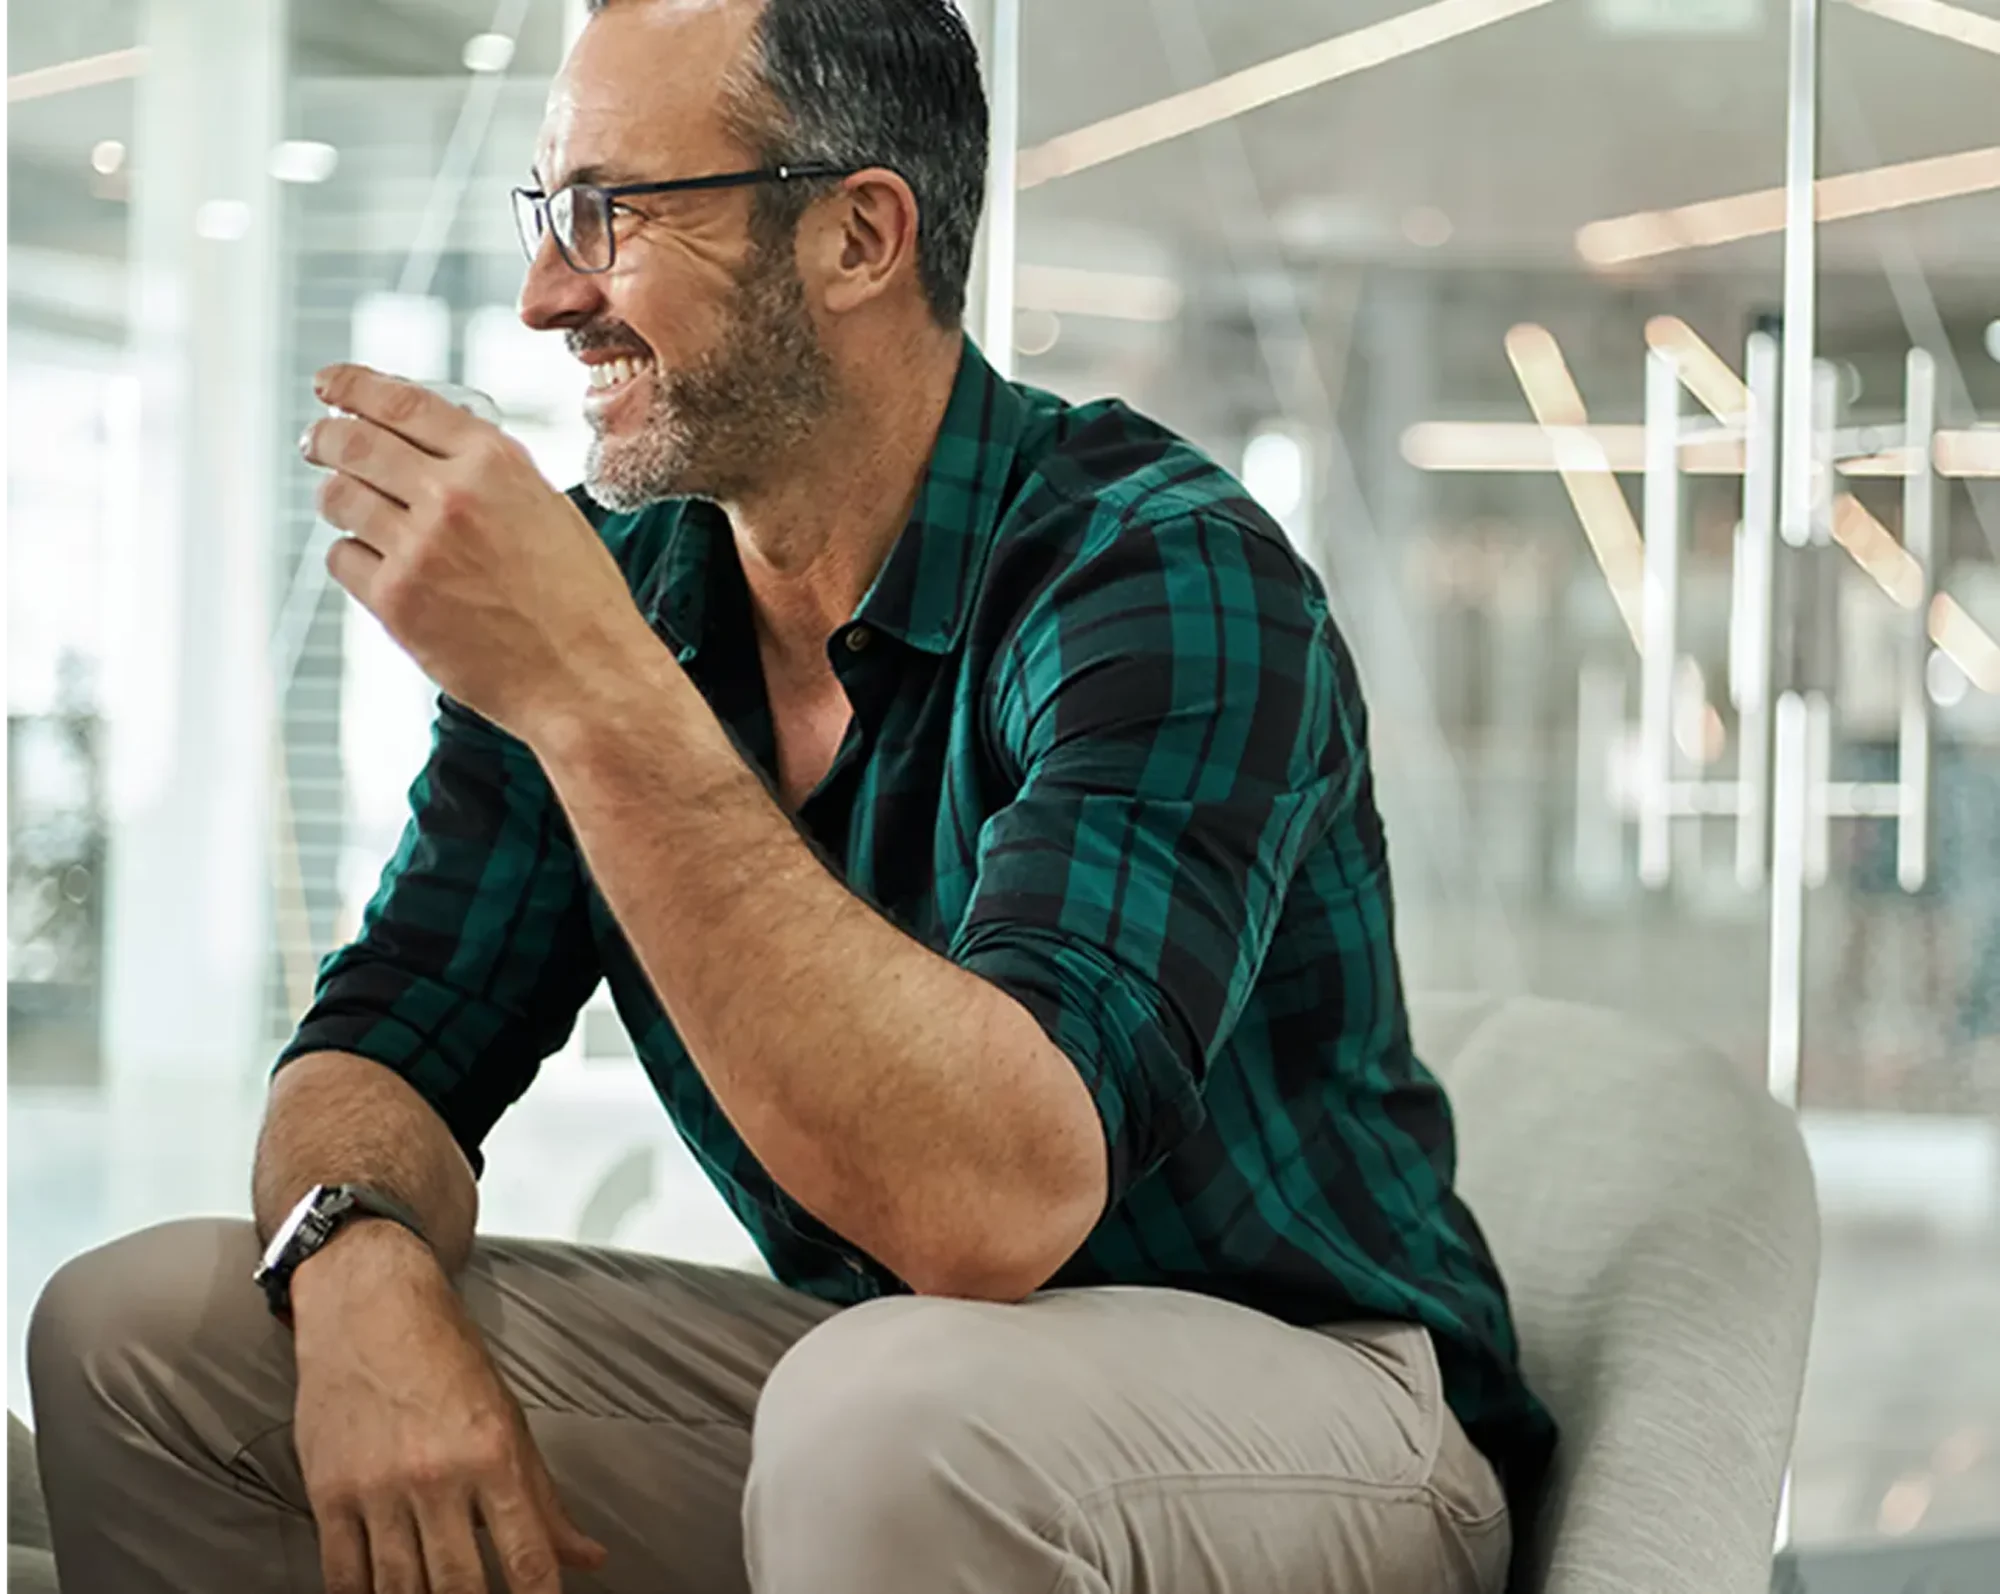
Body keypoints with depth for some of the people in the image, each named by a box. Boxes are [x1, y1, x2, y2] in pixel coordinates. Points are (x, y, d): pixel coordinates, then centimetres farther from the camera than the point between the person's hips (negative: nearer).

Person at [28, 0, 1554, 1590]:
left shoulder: (1163, 578, -23)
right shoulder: (606, 578, -1)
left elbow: (1000, 1202, -36)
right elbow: (387, 1042, 1)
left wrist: (592, 687, -38)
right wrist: (365, 1273, -23)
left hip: (1302, 1399, -6)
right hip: (855, 1372, 6)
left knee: (895, 1413, -39)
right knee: (138, 1326, -4)